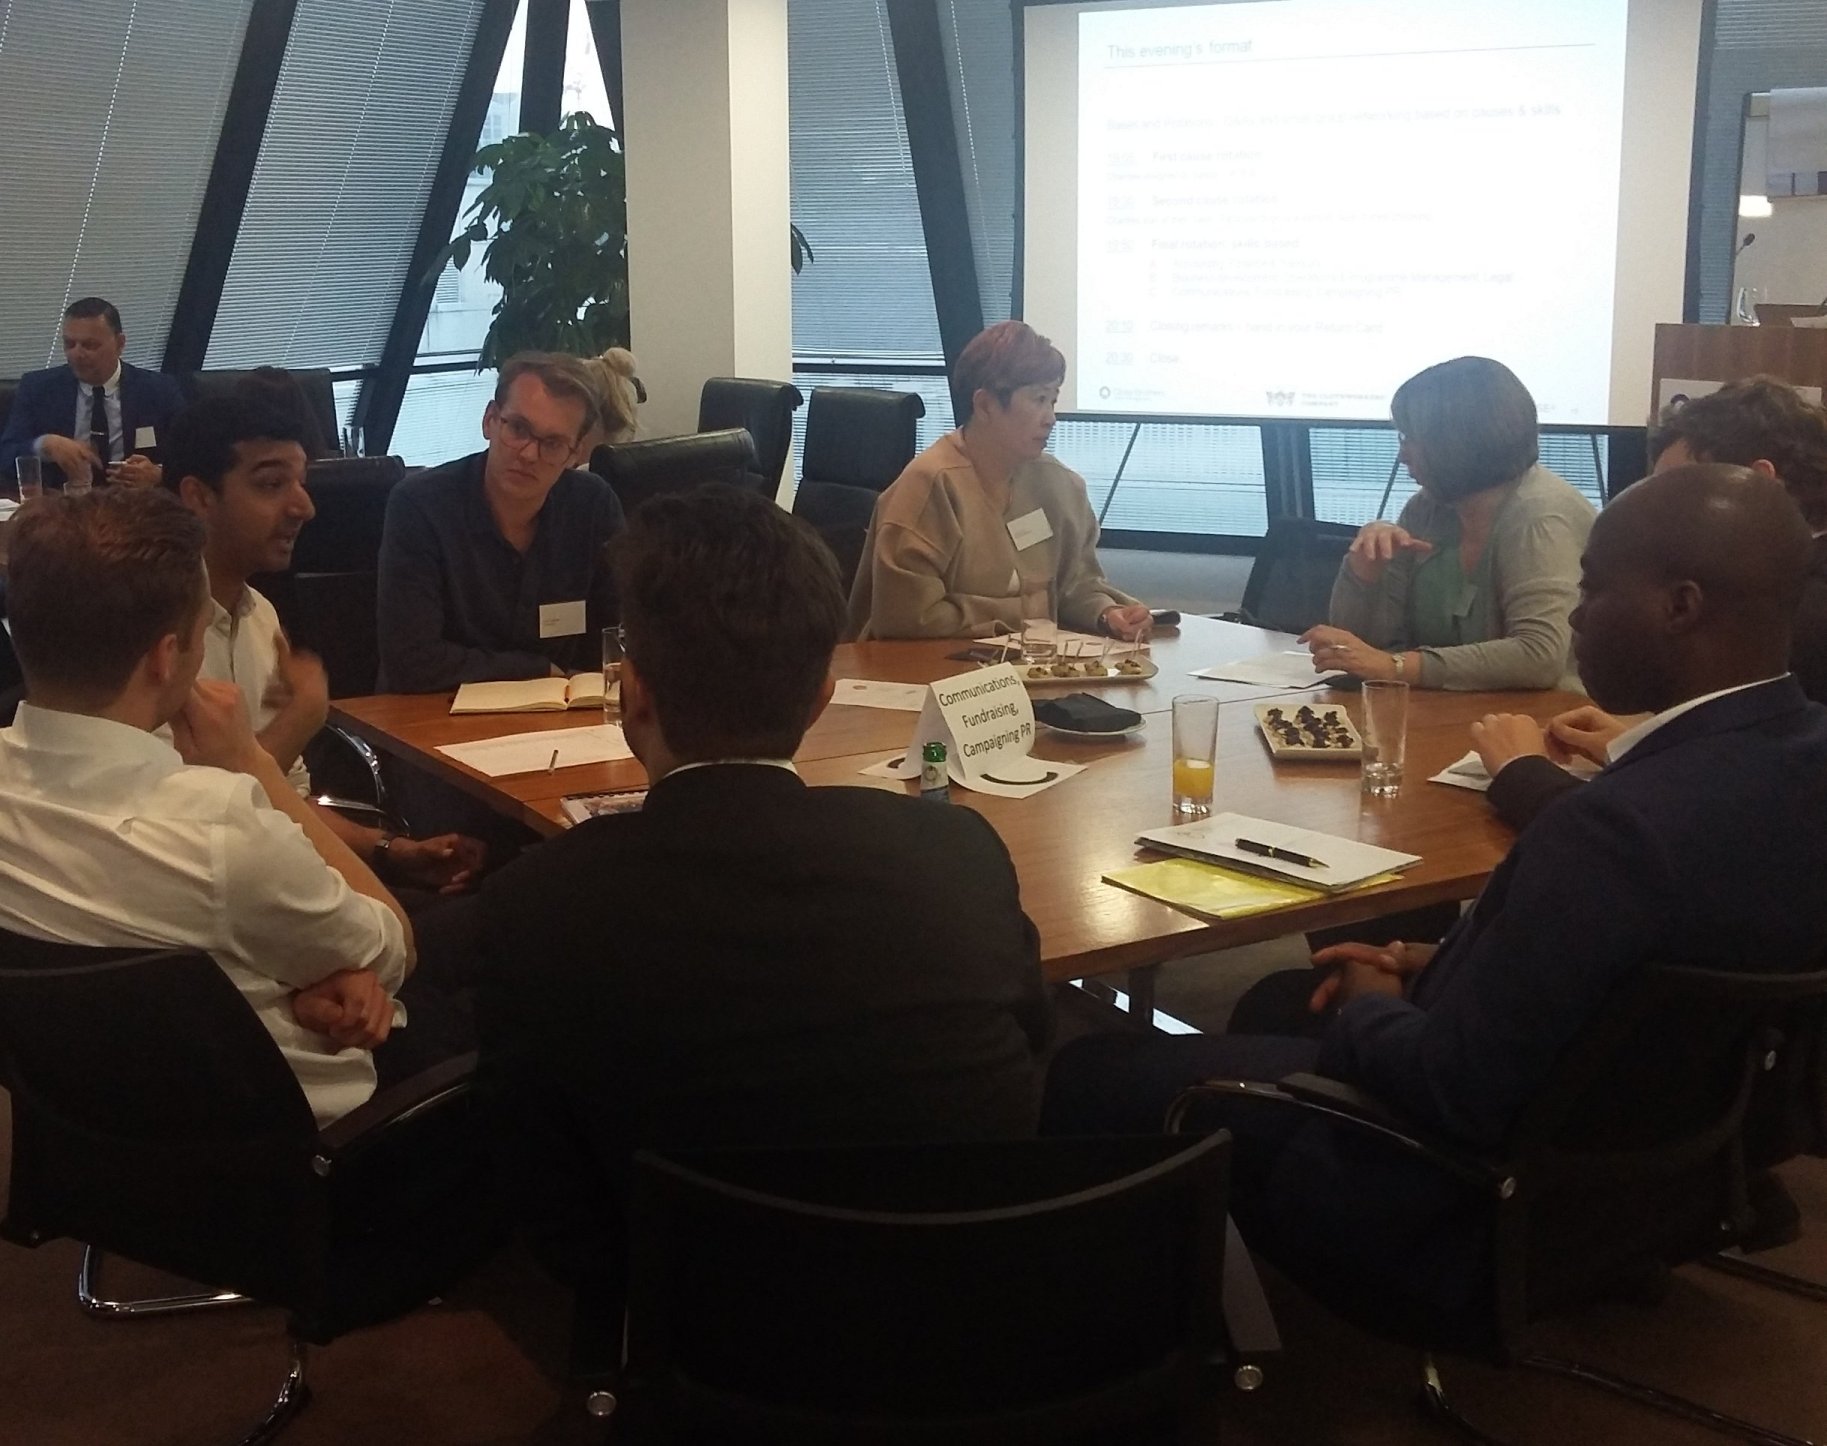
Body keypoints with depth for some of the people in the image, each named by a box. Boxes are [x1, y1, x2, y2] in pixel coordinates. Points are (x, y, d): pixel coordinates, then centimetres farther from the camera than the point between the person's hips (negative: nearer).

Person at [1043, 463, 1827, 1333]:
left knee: (1081, 1078, 2)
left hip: (1477, 1203, -9)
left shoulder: (1620, 827, -36)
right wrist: (1444, 968, 3)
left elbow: (1454, 1092, -26)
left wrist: (1369, 1008, -7)